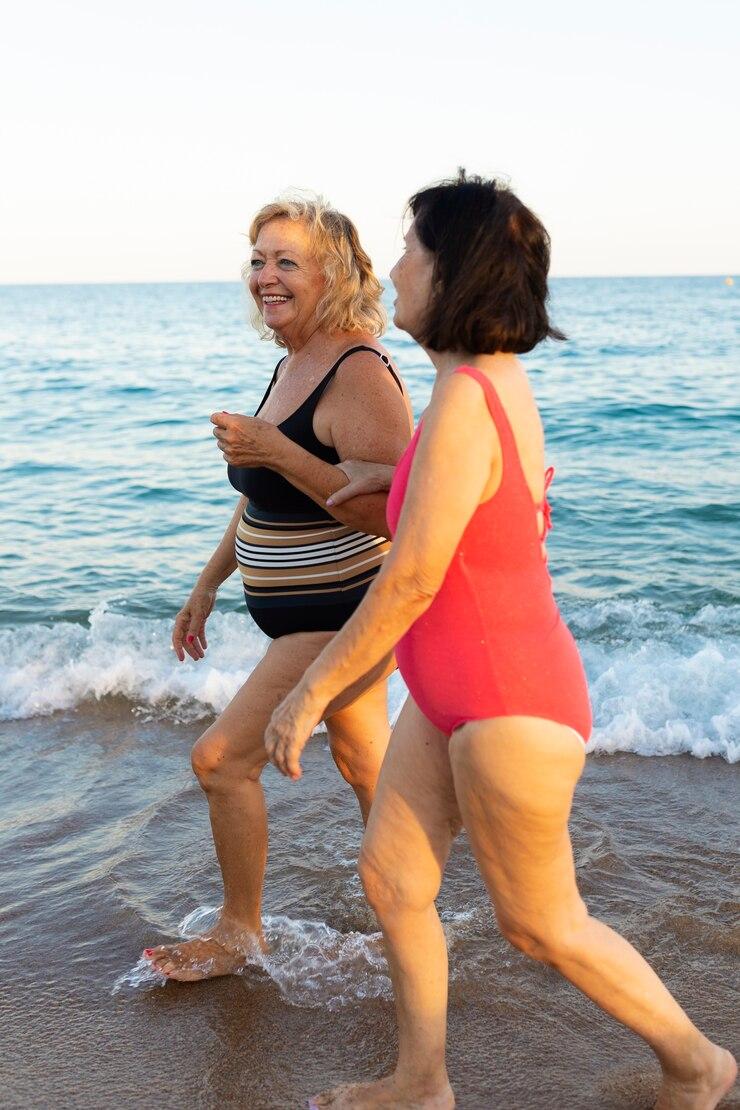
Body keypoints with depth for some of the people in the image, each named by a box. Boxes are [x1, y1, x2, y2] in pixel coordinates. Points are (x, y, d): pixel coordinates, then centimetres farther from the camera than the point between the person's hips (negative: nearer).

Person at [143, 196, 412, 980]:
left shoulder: (357, 375, -21)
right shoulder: (293, 365, 8)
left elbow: (387, 511, -30)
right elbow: (266, 497, 19)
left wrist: (276, 451, -32)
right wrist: (209, 584, 20)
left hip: (347, 616, -9)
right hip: (319, 614, 10)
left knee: (222, 758, -5)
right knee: (363, 764, 21)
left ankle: (237, 934, 15)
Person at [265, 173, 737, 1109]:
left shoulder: (463, 403, -27)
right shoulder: (500, 373, 1)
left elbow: (410, 580, -26)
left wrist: (309, 693, -18)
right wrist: (401, 471, 21)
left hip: (509, 708, -9)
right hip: (453, 693, 9)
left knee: (540, 924, 10)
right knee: (389, 874, 15)